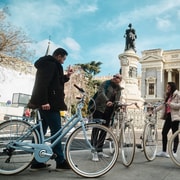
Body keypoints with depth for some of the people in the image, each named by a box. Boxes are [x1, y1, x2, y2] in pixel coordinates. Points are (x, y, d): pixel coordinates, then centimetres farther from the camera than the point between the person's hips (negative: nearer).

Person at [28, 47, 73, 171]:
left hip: (45, 103, 11)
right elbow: (43, 83, -22)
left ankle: (36, 162, 15)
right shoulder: (51, 64, -9)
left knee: (40, 132, 9)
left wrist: (66, 76, 16)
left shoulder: (48, 64, 24)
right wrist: (44, 101, -27)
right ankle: (61, 162, 1)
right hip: (48, 103, -11)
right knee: (56, 131, -6)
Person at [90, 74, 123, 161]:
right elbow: (101, 92, -25)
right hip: (99, 108, -6)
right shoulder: (106, 83, -7)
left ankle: (99, 150, 19)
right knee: (96, 129, -8)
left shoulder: (118, 88, 11)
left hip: (108, 111, 6)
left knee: (104, 130, 8)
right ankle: (94, 152, -6)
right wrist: (107, 101, -41)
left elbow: (117, 99, 0)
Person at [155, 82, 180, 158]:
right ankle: (164, 151, 14)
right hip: (168, 116, 8)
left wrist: (171, 104, -19)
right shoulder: (168, 95, 20)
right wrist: (155, 110, 18)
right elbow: (163, 105, 22)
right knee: (164, 132, 6)